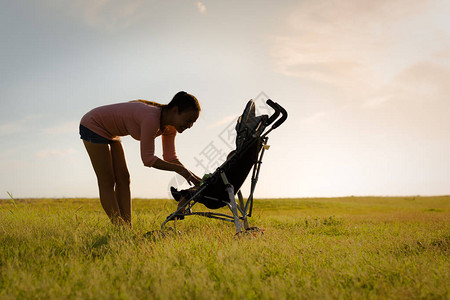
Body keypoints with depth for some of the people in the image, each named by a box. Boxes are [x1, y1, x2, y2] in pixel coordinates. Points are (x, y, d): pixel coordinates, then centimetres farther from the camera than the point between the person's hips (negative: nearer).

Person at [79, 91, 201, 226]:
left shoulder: (170, 127, -10)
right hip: (93, 126, -8)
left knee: (123, 179, 2)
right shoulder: (151, 119, -36)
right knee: (107, 182, -8)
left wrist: (193, 177, -12)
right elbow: (148, 159, -33)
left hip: (109, 132, 8)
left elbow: (170, 158, -3)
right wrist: (179, 169, -30)